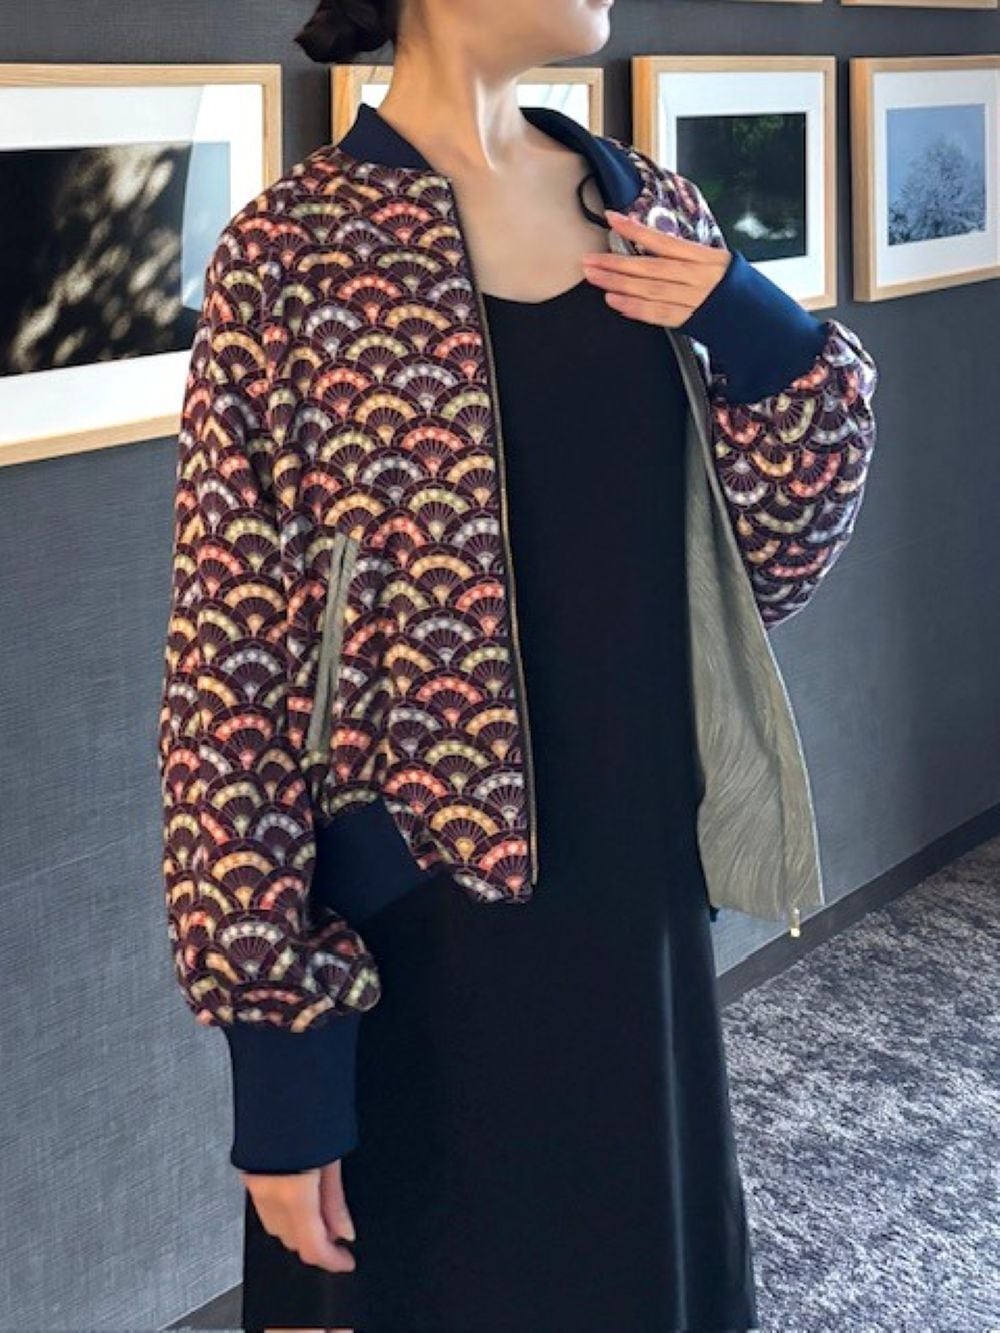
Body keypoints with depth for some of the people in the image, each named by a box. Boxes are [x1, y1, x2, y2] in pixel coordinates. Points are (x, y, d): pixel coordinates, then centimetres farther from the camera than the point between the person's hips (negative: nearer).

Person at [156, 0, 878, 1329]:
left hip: (641, 897, 5)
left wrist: (763, 340, -8)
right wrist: (279, 1039, -14)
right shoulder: (295, 256, -12)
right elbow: (234, 679, -13)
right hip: (418, 944, -5)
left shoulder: (650, 209, 5)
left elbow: (778, 550, 10)